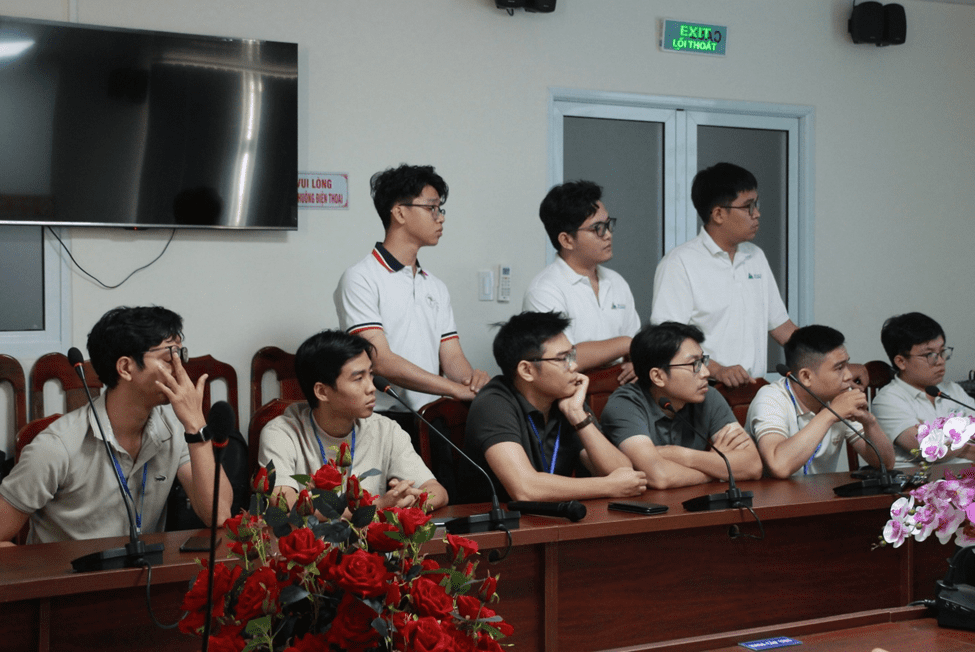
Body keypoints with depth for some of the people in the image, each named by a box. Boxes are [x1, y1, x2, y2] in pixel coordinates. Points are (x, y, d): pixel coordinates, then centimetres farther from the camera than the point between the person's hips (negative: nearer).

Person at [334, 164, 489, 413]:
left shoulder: (436, 287, 20)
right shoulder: (361, 280, -4)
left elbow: (452, 356, 13)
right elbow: (381, 361, -14)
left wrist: (472, 378, -12)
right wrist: (457, 389, -19)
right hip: (381, 418, -7)